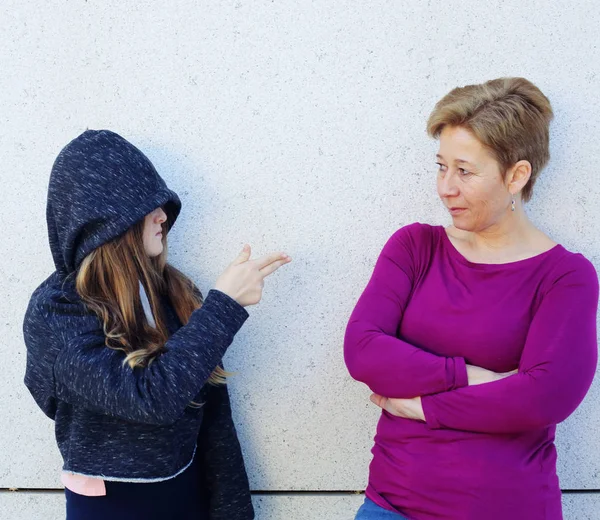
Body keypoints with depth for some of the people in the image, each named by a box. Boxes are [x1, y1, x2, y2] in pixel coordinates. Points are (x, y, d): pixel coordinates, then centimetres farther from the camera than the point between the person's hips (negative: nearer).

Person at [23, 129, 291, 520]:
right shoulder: (56, 312, -17)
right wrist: (225, 303, -24)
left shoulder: (173, 290, -3)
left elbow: (210, 409, 0)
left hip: (189, 488, 4)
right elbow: (149, 396, -28)